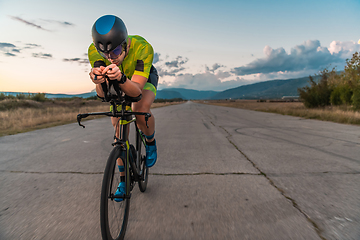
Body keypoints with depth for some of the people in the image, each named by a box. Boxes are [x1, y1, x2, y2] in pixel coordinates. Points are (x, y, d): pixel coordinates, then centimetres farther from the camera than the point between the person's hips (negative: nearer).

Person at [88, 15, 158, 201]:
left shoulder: (142, 48, -38)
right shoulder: (94, 51, -30)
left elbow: (136, 90, -42)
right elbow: (102, 95, -33)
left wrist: (121, 78, -61)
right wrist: (99, 81, -55)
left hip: (144, 80, -3)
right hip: (119, 86, 3)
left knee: (141, 110, -38)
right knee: (119, 130, 0)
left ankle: (150, 142, -3)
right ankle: (123, 179, 17)